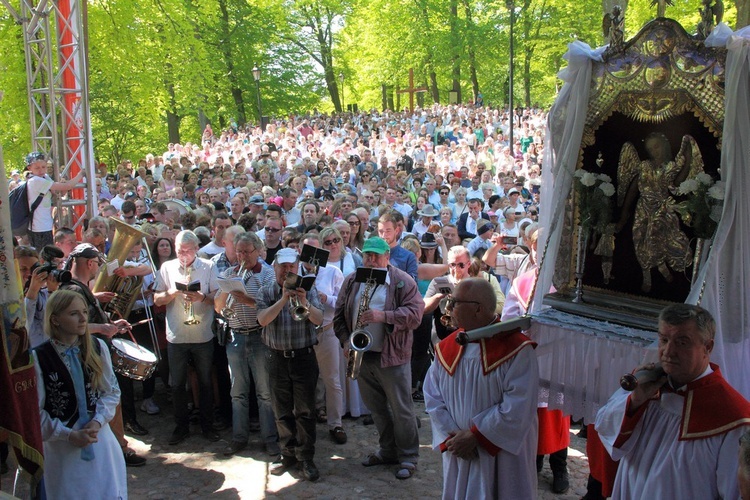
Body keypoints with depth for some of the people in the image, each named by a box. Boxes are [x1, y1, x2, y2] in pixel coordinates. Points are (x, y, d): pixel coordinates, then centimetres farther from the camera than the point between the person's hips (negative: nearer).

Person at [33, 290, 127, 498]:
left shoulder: (98, 347, -2)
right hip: (61, 446, -3)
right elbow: (35, 410, -8)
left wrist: (97, 421, -12)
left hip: (100, 440, 3)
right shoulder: (39, 358, -11)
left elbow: (112, 391, 3)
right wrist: (69, 435, -13)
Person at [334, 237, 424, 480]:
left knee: (401, 409, 2)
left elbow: (415, 313, -15)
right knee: (376, 408, 16)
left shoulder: (403, 281, -6)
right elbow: (340, 314, 12)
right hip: (361, 355, 5)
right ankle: (388, 450, 31)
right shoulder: (352, 281, 9)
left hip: (392, 356, -5)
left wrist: (384, 316, -24)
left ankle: (408, 457, 15)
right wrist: (345, 340, -2)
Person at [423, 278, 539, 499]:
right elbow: (432, 396, 2)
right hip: (458, 454, 5)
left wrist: (475, 436, -17)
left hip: (502, 458, -4)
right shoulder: (447, 347, 2)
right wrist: (450, 437, -11)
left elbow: (518, 408, -20)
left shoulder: (516, 349, -15)